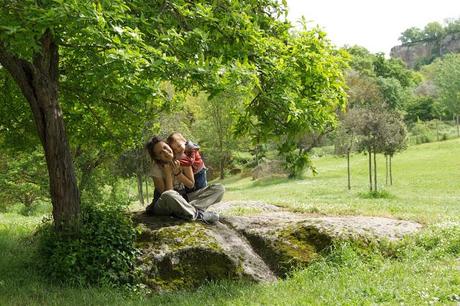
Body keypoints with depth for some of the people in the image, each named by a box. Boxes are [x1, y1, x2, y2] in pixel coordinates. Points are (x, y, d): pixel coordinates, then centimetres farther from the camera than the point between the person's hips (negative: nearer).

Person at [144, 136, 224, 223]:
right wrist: (167, 173, -23)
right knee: (169, 195, -45)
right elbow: (167, 194, -18)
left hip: (183, 199, 5)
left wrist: (177, 172, -16)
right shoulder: (156, 169, -13)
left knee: (219, 188, -14)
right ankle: (198, 215, -28)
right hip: (164, 204, -5)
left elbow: (191, 184, -1)